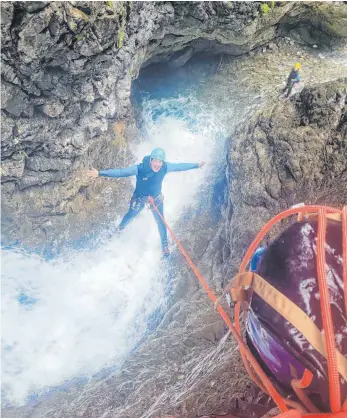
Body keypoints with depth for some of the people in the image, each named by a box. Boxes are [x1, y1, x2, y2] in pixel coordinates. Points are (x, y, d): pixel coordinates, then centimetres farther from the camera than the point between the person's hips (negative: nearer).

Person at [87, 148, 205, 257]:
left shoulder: (165, 167, -26)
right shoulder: (140, 168, -35)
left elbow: (180, 166, -10)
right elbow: (120, 172, -38)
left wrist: (196, 165, -1)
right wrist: (100, 173, -45)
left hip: (156, 198, 1)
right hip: (140, 197, -1)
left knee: (160, 221, 3)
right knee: (131, 215, 22)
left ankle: (164, 245, 27)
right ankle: (120, 228, 57)